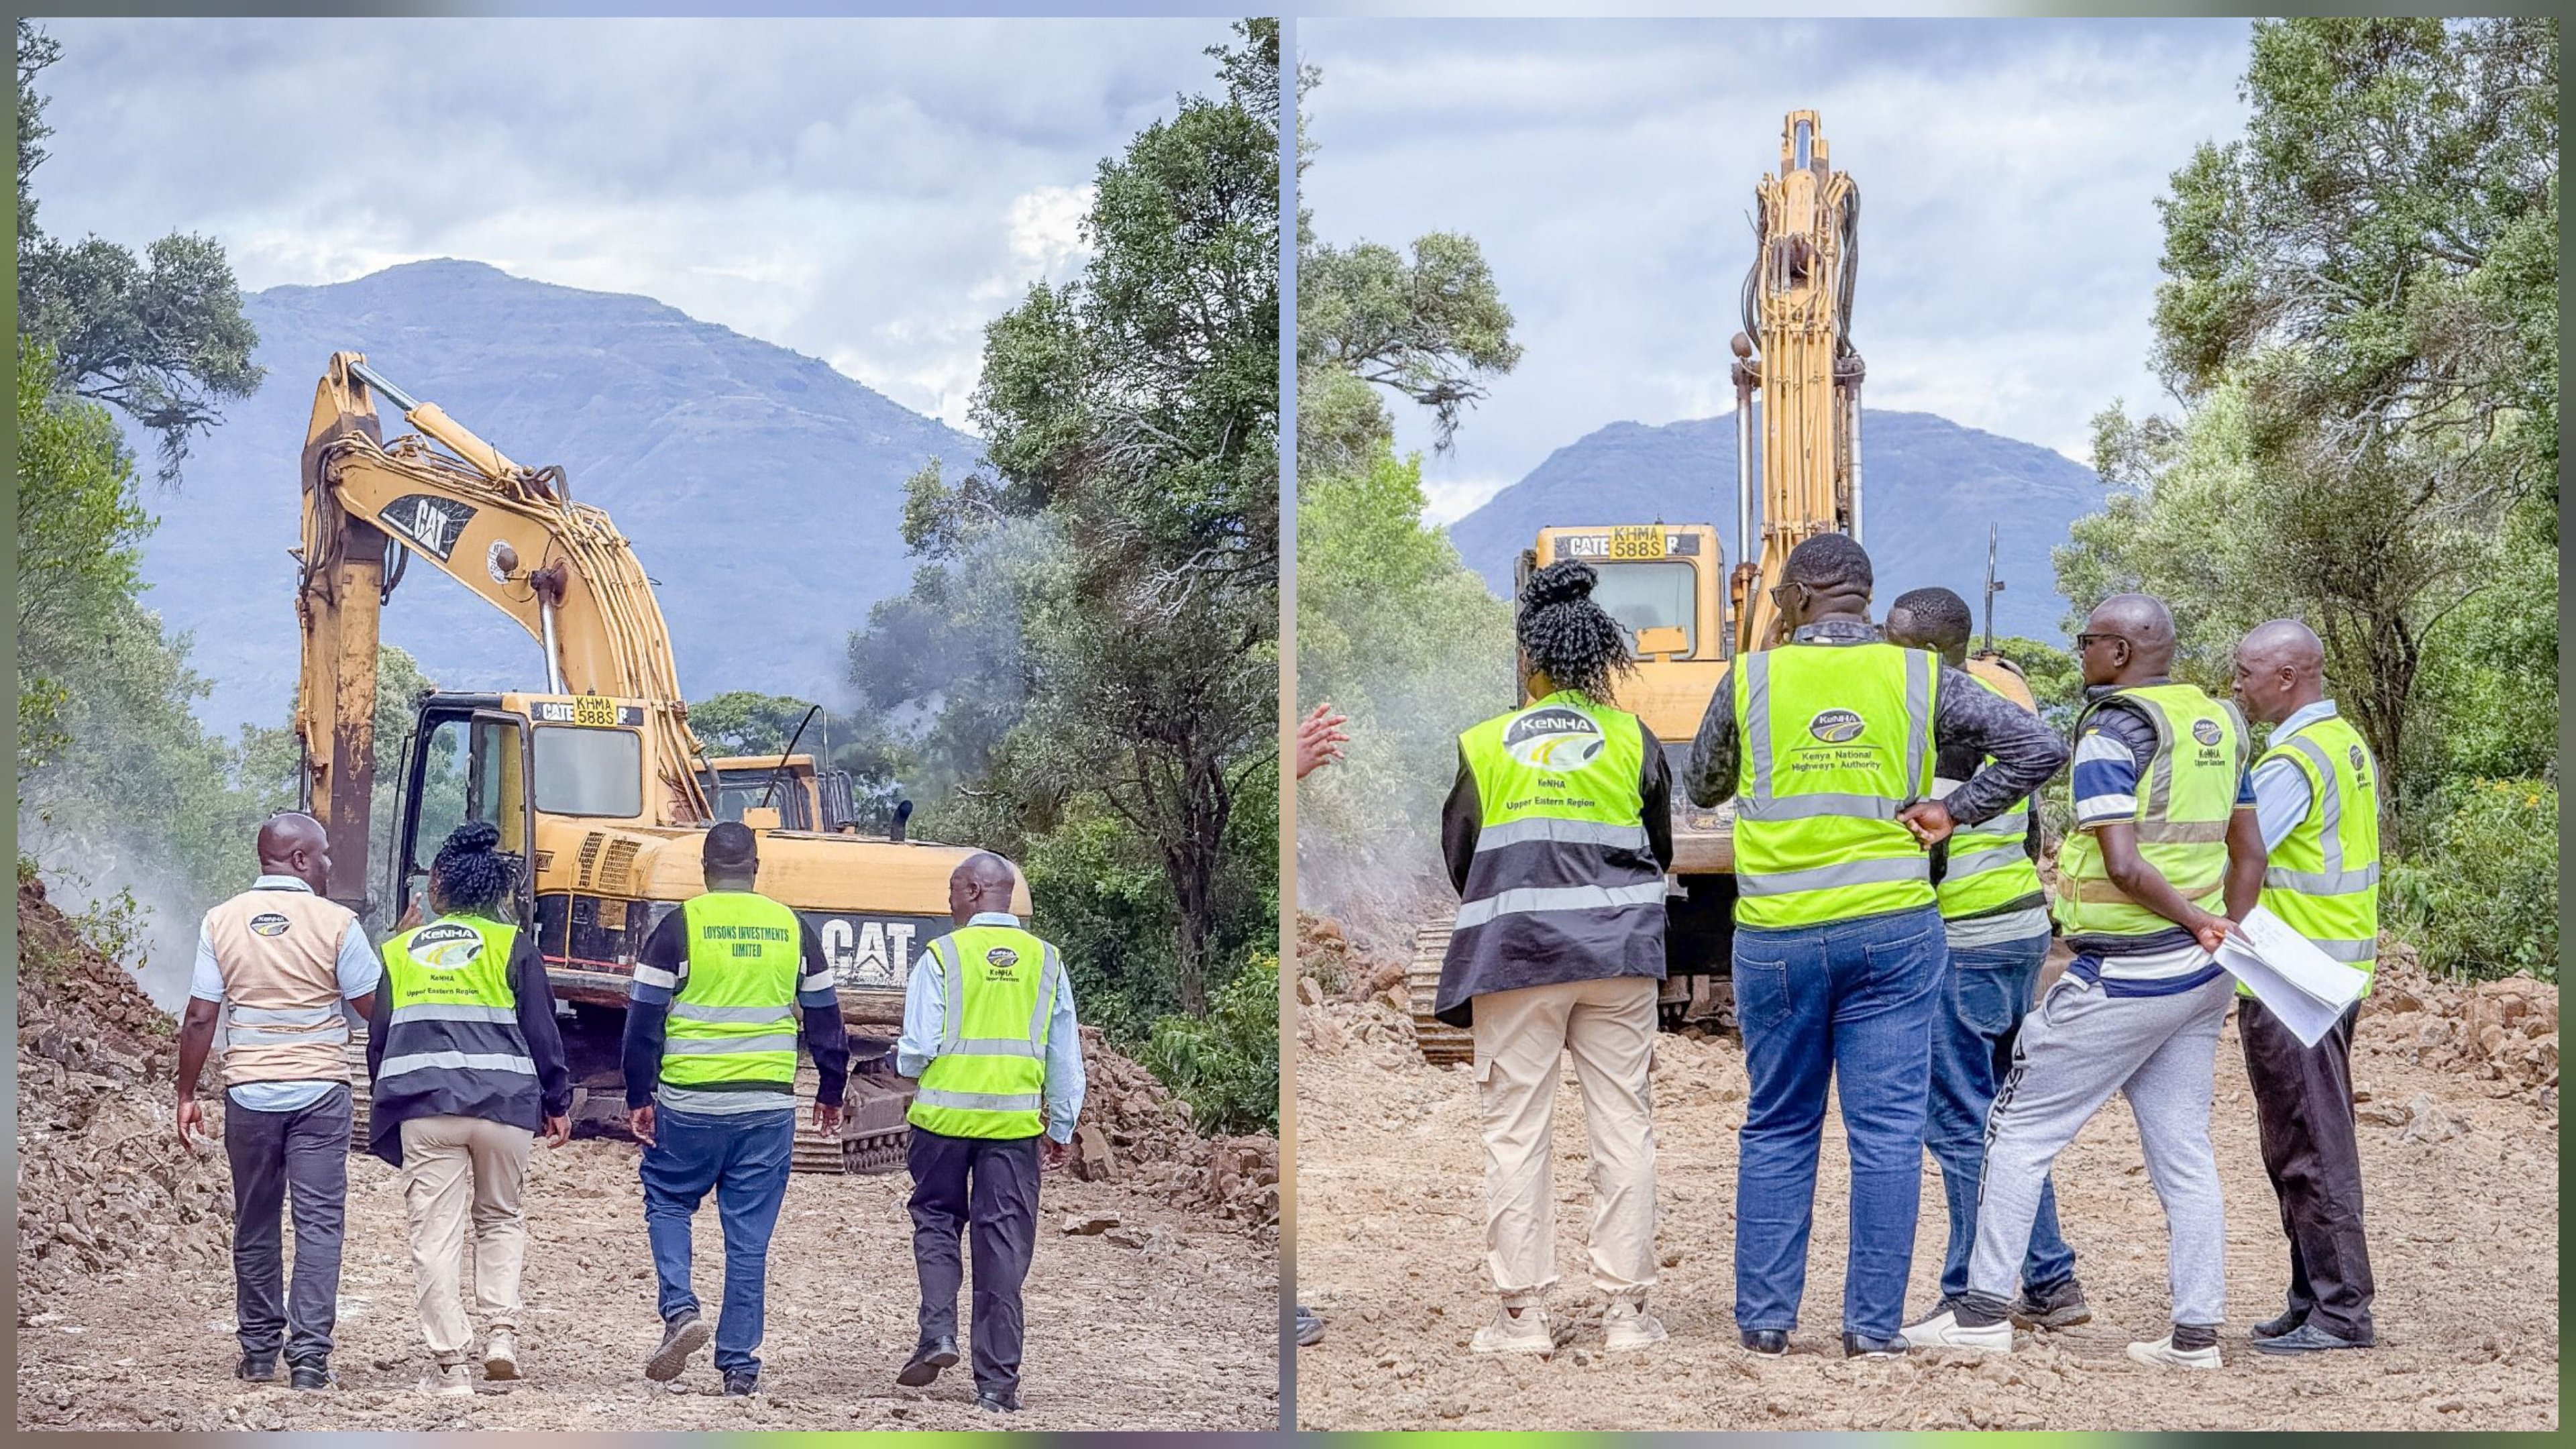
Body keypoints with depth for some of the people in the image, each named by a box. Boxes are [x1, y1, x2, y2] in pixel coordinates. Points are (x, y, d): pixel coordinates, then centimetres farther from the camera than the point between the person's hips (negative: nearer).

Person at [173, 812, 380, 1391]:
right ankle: (309, 1353, -9)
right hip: (320, 1092, -3)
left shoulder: (222, 922, 0)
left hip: (249, 1092, 3)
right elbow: (375, 1008, -5)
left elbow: (200, 1019, 0)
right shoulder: (336, 924, -8)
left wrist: (187, 1095, 8)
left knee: (255, 1224, 14)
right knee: (319, 1221, -1)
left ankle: (259, 1351, 19)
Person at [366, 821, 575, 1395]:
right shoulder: (512, 946, 4)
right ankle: (501, 1333, 3)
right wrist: (557, 1103, 11)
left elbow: (378, 1040, 14)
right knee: (500, 1219, 19)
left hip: (421, 1106, 0)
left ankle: (450, 1363, -3)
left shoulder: (397, 952, 11)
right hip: (504, 1104, 0)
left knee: (435, 1235, 2)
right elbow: (542, 1031, 3)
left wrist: (388, 1107, 24)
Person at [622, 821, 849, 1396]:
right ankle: (739, 1363, 6)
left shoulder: (679, 927, -4)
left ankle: (680, 1310, -4)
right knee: (750, 1234, 6)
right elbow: (825, 1020, 12)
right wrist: (831, 1092, 23)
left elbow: (645, 1021, -5)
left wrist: (639, 1098, 3)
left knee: (668, 1201, 17)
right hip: (769, 1105, 2)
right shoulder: (793, 930, 6)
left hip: (690, 1103, -2)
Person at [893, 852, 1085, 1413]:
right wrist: (1061, 1128, 17)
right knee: (1005, 1242, 5)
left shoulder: (942, 956, -6)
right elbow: (1066, 1055, 8)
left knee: (936, 1220, 18)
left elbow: (917, 1046, -8)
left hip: (945, 1113, -2)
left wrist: (909, 1071, 15)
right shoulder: (1047, 961, 5)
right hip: (1016, 1118, 2)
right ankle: (997, 1382, 5)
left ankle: (938, 1332, 0)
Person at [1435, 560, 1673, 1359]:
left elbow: (1458, 858, 10)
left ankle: (1523, 1312, 1)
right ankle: (1626, 1308, 4)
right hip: (1618, 951, 1)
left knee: (1516, 1129, 3)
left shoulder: (1482, 747, 4)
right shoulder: (1632, 739, 5)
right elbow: (1660, 850, 15)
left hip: (1513, 953, -1)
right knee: (1623, 1123, 5)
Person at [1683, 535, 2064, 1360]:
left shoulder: (1750, 681, -1)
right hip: (1892, 932, 0)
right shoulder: (1919, 680, 1)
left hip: (1776, 941, 0)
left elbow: (1702, 788, 15)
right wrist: (1955, 812, 3)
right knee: (1886, 1130, 3)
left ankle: (1764, 1320, 13)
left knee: (1777, 1130, 12)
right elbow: (2038, 749, -2)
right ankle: (1873, 1325, 1)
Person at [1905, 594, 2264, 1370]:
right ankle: (2196, 1330, 8)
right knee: (2183, 1153, 9)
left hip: (2120, 978, -8)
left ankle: (1984, 1309, 3)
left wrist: (2196, 922, -11)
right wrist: (2223, 939, 15)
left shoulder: (2111, 733, -14)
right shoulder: (2218, 725, 10)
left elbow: (2124, 866, -22)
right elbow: (2249, 855, 14)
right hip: (2200, 981, 8)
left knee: (2021, 1130, 2)